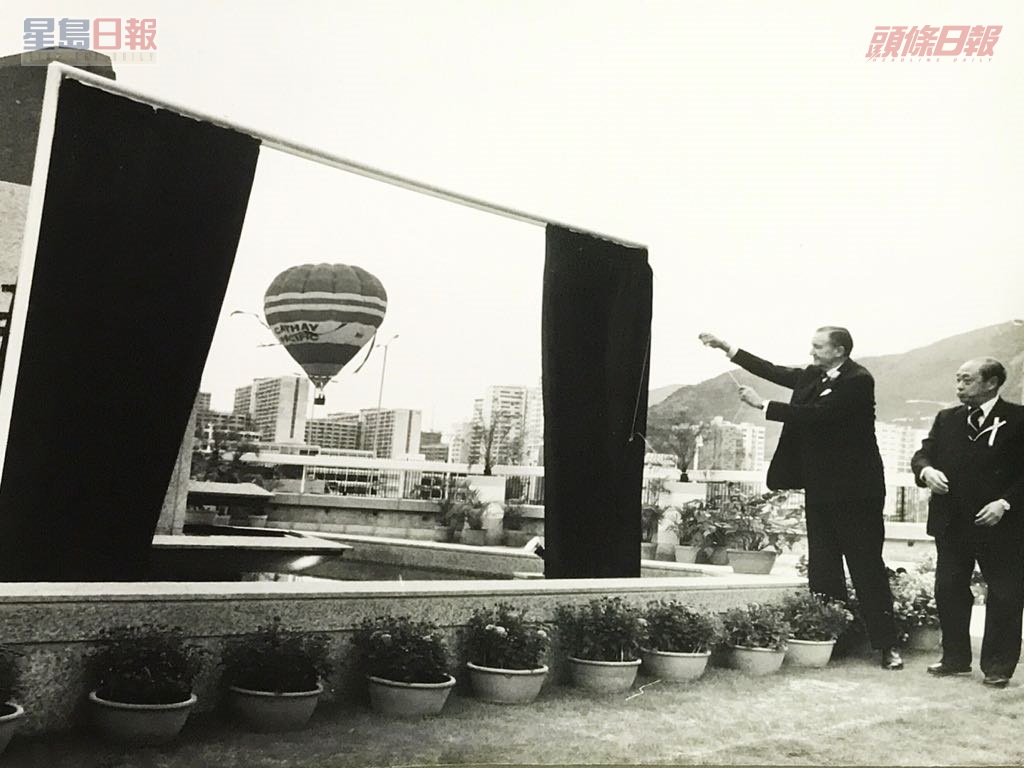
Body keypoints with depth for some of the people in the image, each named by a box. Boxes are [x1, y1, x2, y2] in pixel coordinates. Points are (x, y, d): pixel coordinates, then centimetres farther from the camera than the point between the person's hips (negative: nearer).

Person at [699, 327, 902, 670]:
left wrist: (763, 404, -19)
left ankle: (886, 645, 7)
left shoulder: (858, 381, -14)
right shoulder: (813, 376, 11)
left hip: (854, 490, -8)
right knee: (822, 569, 7)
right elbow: (775, 372, 14)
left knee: (867, 567, -1)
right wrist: (728, 349, 10)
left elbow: (816, 414, -22)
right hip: (821, 487, 8)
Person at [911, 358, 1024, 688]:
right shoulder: (947, 419, 11)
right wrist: (926, 471, -12)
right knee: (948, 591, 8)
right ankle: (955, 659, 21)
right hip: (951, 522, 5)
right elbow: (923, 453, 10)